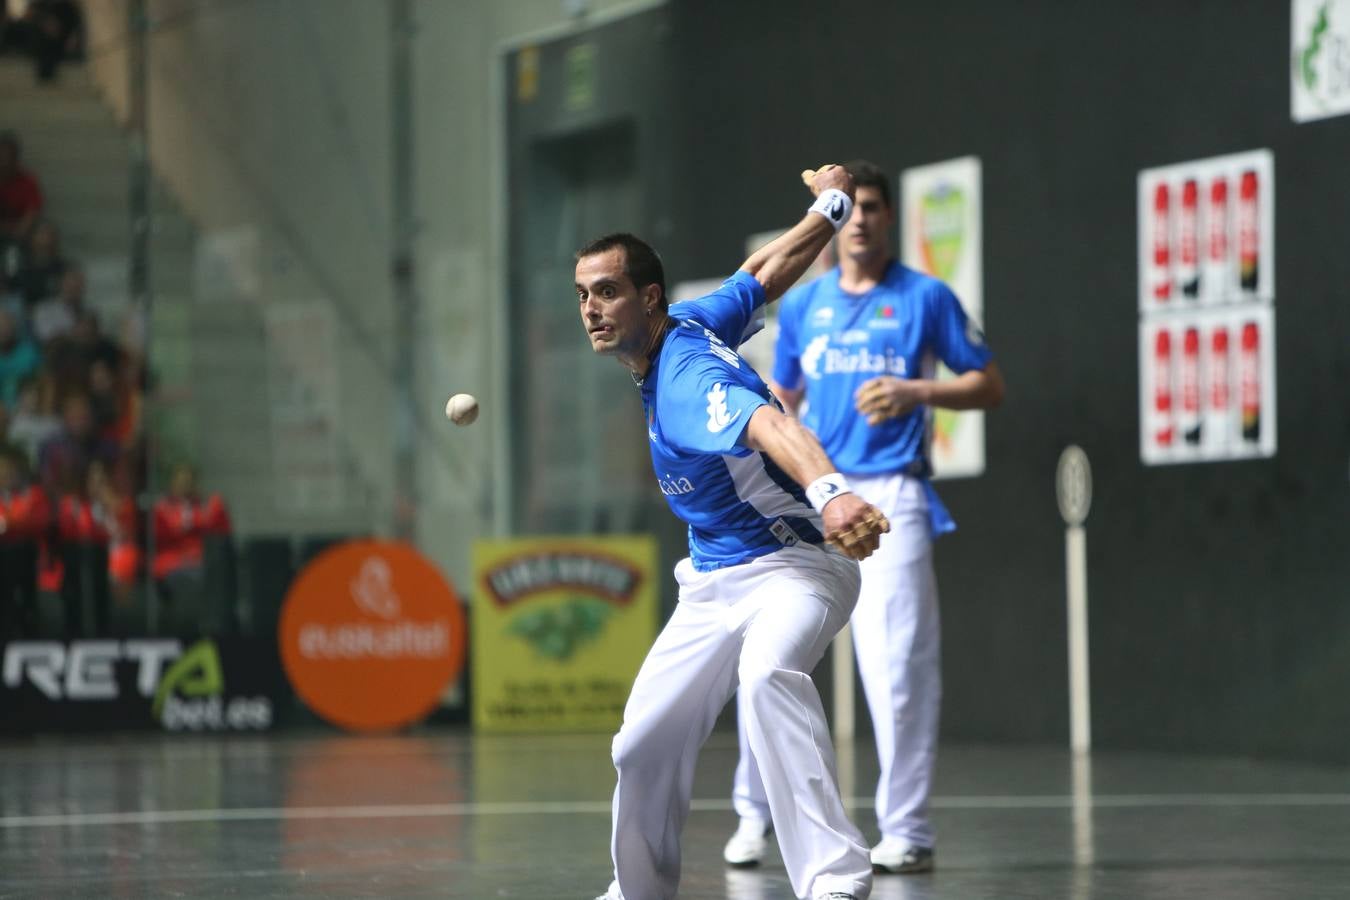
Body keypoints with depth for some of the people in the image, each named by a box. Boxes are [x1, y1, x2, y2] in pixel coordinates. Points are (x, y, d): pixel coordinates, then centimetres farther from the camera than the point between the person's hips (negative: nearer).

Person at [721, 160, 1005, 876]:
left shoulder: (925, 298, 2)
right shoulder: (801, 304, 13)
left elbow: (988, 386, 4)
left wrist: (915, 392, -13)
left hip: (889, 497, -4)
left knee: (897, 669, -8)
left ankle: (905, 832, 0)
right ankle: (754, 813, 13)